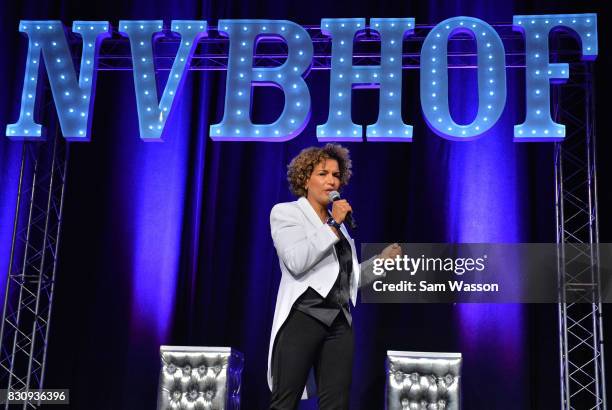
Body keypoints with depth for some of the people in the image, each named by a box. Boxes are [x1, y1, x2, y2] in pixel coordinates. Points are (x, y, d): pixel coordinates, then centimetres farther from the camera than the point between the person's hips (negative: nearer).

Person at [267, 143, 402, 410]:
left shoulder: (337, 223, 21)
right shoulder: (286, 212, 3)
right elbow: (295, 262, -15)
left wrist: (381, 260, 14)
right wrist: (333, 226, -10)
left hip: (339, 322, 6)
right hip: (302, 317, -6)